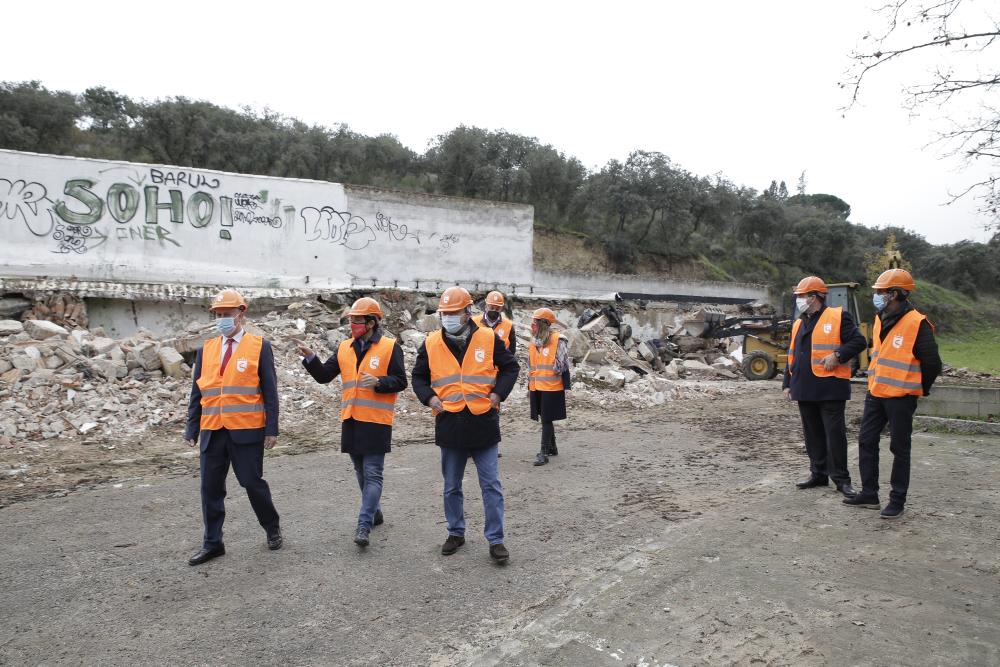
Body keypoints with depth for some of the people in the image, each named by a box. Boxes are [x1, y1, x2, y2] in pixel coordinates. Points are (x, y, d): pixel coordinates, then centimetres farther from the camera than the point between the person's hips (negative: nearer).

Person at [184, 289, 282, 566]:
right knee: (211, 487, 8)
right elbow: (197, 392, 12)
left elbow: (270, 391, -3)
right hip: (213, 431, 4)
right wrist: (192, 429, 7)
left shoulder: (259, 346, -2)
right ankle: (212, 543, 22)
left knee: (252, 482, 4)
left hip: (247, 431, -4)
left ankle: (272, 528, 27)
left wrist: (271, 429, -8)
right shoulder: (206, 349, 10)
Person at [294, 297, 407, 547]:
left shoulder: (390, 347, -5)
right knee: (361, 472, 17)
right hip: (351, 421, 6)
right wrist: (310, 357, -7)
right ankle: (375, 512, 34)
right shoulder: (344, 348, 10)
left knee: (372, 474, -5)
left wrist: (378, 382, -23)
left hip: (377, 422, -6)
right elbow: (324, 376, 8)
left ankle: (364, 525, -4)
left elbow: (400, 381, -7)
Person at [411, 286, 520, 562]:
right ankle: (456, 533, 32)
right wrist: (429, 398, -4)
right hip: (449, 426, 2)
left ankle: (495, 539, 14)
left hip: (483, 425, -2)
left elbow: (510, 367, 7)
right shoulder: (431, 343, 1)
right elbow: (418, 377, 13)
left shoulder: (488, 338, -3)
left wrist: (497, 394, -5)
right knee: (452, 487, 15)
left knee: (492, 486, 3)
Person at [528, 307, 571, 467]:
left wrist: (566, 387, -10)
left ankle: (544, 453, 1)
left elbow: (563, 365, -9)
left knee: (547, 420, -4)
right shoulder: (534, 342, 10)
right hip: (536, 388, 7)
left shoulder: (557, 340, -11)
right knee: (546, 419, 15)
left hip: (551, 388, -7)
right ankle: (552, 448, 30)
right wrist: (529, 387, 20)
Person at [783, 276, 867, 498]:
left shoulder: (838, 317, -4)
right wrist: (788, 383, 17)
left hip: (830, 388, -7)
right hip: (805, 390, 7)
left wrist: (837, 355, -20)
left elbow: (859, 341, -8)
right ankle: (819, 474, 23)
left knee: (835, 434, -2)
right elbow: (792, 356, 20)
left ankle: (841, 479, 7)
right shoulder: (799, 324, 17)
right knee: (813, 434, 12)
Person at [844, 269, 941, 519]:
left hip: (901, 397, -8)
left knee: (899, 449, 4)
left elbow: (932, 363, -10)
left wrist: (920, 390, 2)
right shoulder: (880, 319, 7)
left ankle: (898, 501, 15)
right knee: (866, 442, 10)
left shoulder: (917, 324, -16)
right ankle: (869, 494, 21)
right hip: (875, 393, 8)